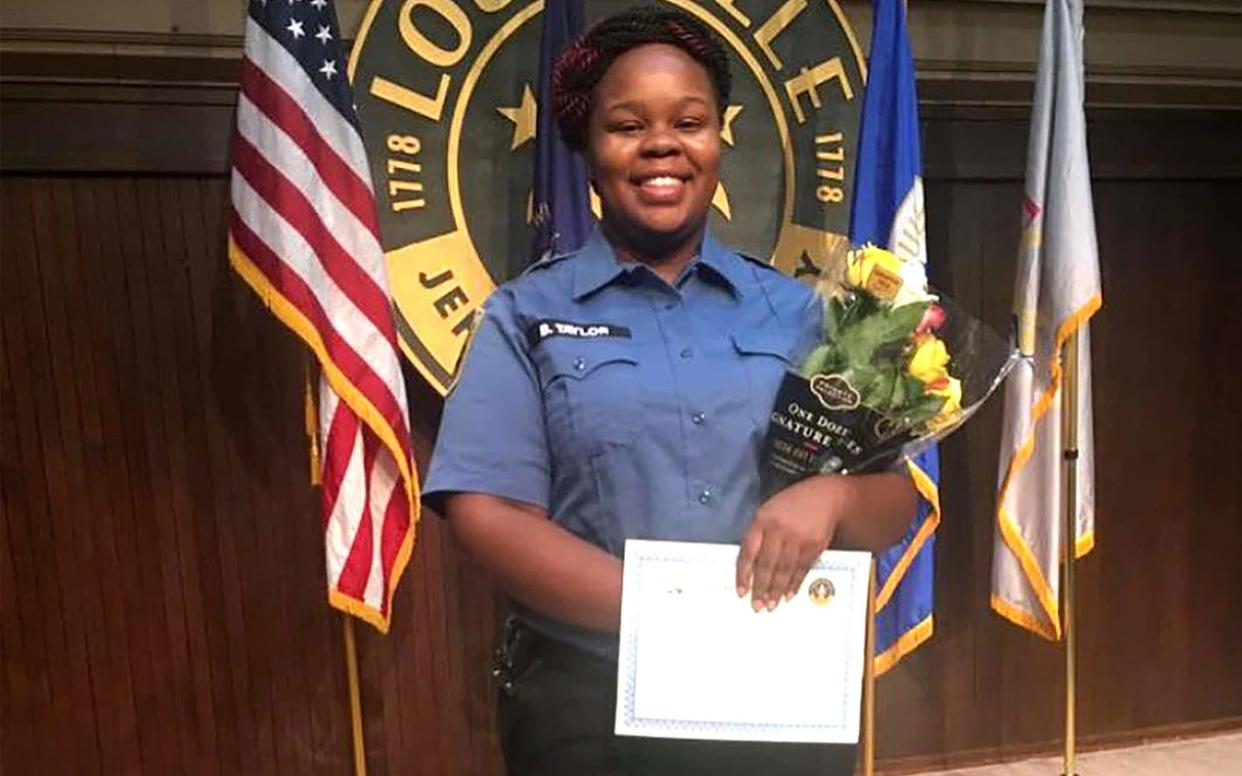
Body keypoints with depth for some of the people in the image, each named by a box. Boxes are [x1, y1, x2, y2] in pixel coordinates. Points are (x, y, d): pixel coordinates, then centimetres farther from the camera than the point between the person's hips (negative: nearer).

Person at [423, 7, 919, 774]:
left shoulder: (792, 311, 3)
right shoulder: (527, 315, -3)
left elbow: (894, 503, 3)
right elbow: (487, 514, -12)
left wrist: (830, 495, -19)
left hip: (785, 699, 3)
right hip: (586, 705, -2)